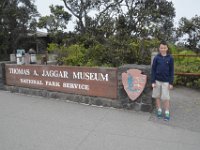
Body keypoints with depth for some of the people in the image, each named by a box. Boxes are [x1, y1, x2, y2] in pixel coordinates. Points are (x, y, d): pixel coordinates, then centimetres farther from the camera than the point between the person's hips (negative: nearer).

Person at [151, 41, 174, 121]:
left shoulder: (170, 58, -2)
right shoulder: (156, 57, -2)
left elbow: (171, 71, 0)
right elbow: (153, 70, -1)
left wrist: (171, 82, -3)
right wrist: (153, 81, -6)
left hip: (166, 81, -1)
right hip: (157, 80, 1)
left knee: (166, 97, 4)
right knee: (157, 96, 10)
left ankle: (167, 113, 17)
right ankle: (159, 110, 25)